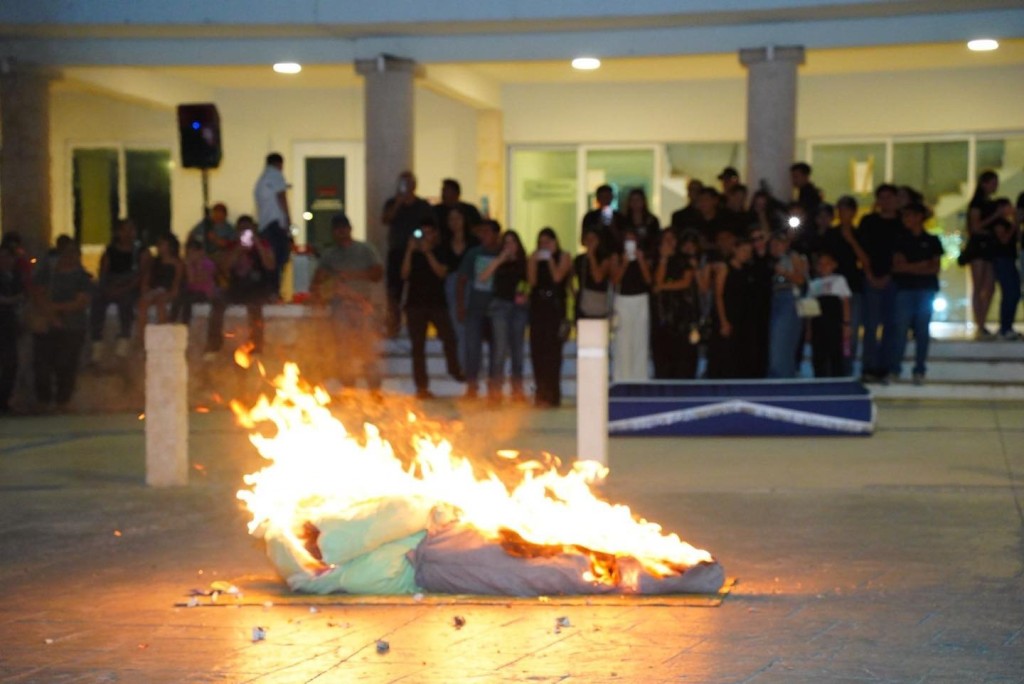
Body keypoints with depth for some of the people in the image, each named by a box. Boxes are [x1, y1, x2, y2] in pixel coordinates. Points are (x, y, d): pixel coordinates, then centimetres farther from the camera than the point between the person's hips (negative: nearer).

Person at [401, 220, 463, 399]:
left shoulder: (441, 252, 5)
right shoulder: (413, 252, 7)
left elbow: (442, 273, -9)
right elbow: (404, 274, -5)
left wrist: (427, 252, -14)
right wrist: (410, 251, -12)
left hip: (437, 302, -1)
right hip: (415, 303, 1)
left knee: (449, 338, -12)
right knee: (418, 346, 0)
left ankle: (455, 371, 12)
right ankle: (421, 387, 3)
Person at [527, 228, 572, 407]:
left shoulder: (563, 257, 4)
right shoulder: (535, 259, 13)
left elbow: (558, 277, -10)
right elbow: (532, 281, 2)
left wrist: (550, 259, -7)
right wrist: (533, 262, -6)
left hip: (555, 307, -4)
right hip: (537, 306, 4)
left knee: (552, 350, -9)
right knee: (537, 349, 0)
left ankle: (551, 394, -7)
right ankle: (541, 393, 7)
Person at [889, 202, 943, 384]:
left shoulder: (932, 241, 8)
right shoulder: (901, 240, 10)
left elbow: (935, 268, 1)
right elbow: (897, 266, 1)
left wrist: (909, 267, -8)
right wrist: (921, 266, -7)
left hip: (926, 289, 0)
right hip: (905, 289, 0)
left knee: (922, 330, -1)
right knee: (900, 329, -6)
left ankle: (919, 371, 3)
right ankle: (893, 369, -3)